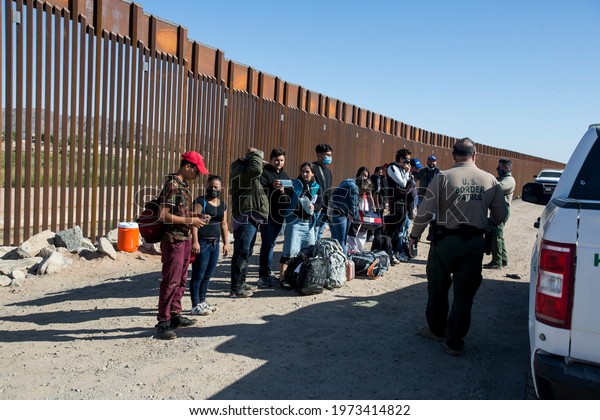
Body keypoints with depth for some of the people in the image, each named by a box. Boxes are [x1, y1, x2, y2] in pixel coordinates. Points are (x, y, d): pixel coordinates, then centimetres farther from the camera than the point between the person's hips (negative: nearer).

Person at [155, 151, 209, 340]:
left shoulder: (184, 185, 12)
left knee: (181, 280, 16)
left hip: (185, 239, 9)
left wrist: (196, 218, 8)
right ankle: (163, 323, 4)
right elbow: (164, 216, -22)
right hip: (173, 240, -9)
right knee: (170, 282, -4)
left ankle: (175, 315, 27)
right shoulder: (172, 185, -16)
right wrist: (190, 221, -18)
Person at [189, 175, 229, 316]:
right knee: (198, 275, -2)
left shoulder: (222, 204, 13)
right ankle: (195, 305, 4)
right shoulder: (200, 201, -7)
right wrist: (195, 241, -20)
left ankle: (202, 301, 26)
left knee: (207, 275, 14)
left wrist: (226, 243, 16)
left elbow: (224, 224, 18)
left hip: (215, 243, 7)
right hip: (202, 242, -7)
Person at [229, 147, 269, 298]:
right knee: (241, 253, -9)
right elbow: (256, 169, -29)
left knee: (247, 252, 18)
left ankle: (241, 282, 29)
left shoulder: (245, 169, 20)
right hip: (244, 217, -11)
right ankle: (235, 289, -4)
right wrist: (256, 154, -16)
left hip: (251, 217, 11)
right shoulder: (239, 168, -12)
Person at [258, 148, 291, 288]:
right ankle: (264, 276, -2)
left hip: (279, 214, 7)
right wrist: (272, 186, -32)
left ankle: (267, 274, 24)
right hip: (268, 214, -7)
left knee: (270, 244, 15)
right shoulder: (264, 173, -5)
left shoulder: (284, 175, 18)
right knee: (267, 244, -7)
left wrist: (284, 191, 0)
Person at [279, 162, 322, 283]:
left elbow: (320, 203, 5)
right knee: (290, 250, -10)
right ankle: (282, 277, -7)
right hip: (295, 220, -5)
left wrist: (314, 207, -16)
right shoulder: (295, 184, 0)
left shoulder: (316, 187, 10)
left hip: (309, 222, 5)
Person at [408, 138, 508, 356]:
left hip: (446, 240, -2)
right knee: (464, 292, 10)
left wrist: (415, 235, 3)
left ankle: (437, 329, 32)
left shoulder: (443, 177, -8)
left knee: (437, 287, 17)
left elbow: (426, 211, -11)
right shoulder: (490, 180, 2)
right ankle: (454, 342, 17)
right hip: (475, 243, 3)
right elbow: (501, 215, 8)